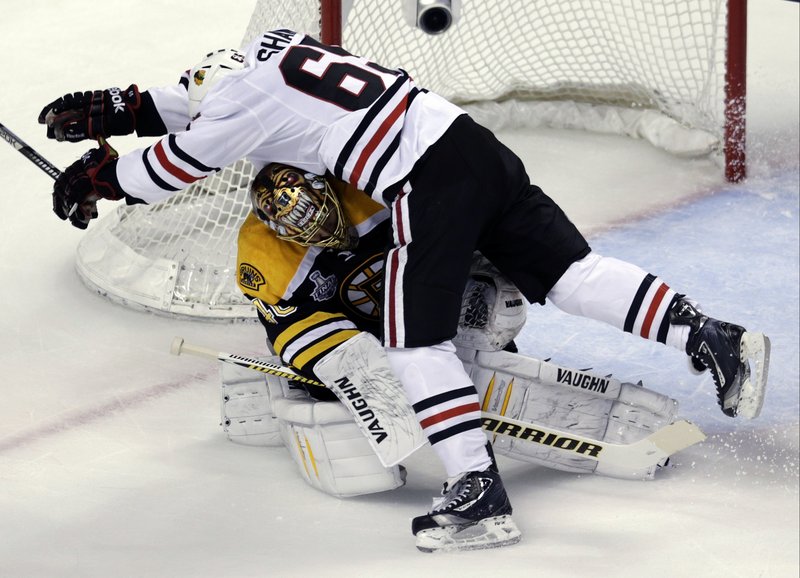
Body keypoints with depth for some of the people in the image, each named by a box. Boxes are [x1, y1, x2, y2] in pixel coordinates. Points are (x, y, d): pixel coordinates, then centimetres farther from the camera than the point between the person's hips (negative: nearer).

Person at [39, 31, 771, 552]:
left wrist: (98, 176, 24)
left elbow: (174, 165, 9)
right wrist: (115, 109, 39)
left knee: (415, 335, -5)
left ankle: (479, 491, -13)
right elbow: (204, 108, 40)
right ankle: (712, 337, -1)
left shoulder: (246, 95, -1)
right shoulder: (274, 55, 24)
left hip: (430, 182, -9)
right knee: (568, 269, 9)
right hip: (476, 148, 9)